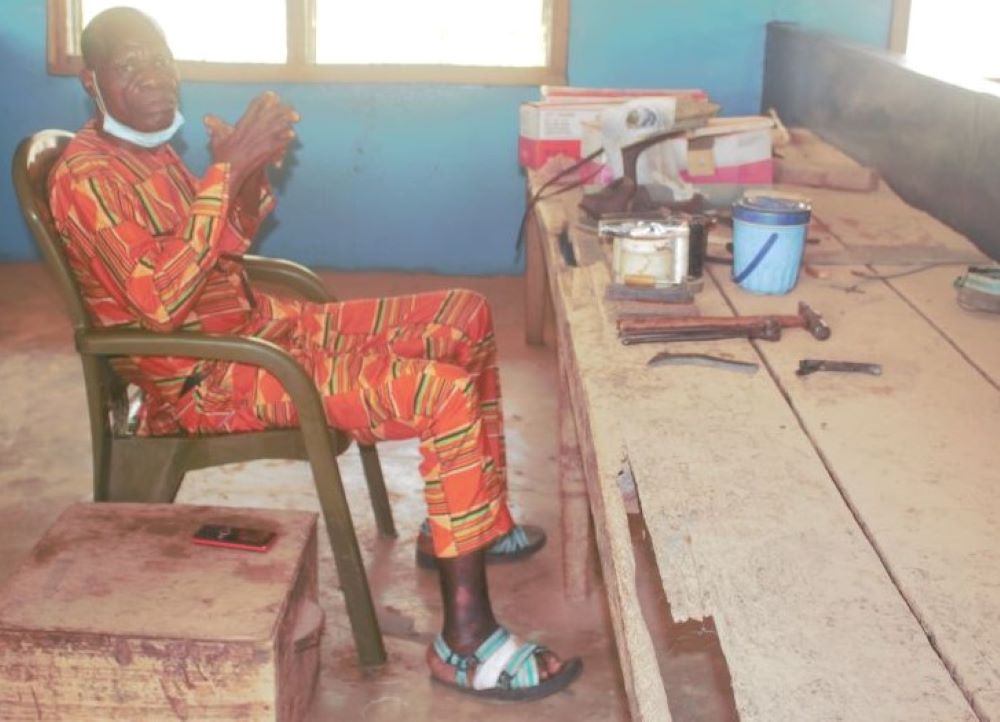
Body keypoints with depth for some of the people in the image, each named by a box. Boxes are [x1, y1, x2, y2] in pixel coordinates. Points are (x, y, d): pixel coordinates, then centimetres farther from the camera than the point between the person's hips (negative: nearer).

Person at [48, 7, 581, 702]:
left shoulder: (149, 145, 12)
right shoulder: (87, 173, -17)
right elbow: (160, 301, -29)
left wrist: (250, 172, -2)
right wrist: (228, 169, -28)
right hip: (207, 379, -10)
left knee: (467, 315, 9)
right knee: (447, 394, -24)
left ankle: (475, 522, 19)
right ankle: (467, 641, -19)